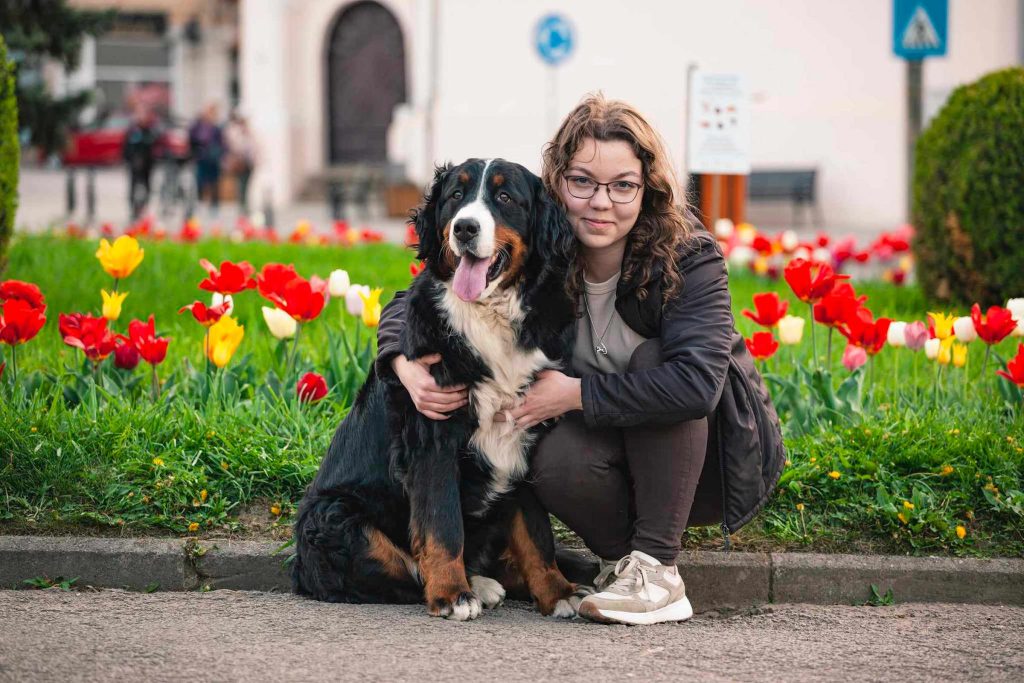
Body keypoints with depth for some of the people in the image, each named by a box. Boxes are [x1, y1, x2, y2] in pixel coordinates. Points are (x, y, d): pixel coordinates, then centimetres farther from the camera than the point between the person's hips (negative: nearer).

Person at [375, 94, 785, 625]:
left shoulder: (688, 258, -23)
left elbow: (697, 382, -37)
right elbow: (416, 299, -2)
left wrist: (574, 393, -32)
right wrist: (404, 364, -24)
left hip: (713, 456, -2)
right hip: (611, 450, 2)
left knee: (653, 359, -30)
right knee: (556, 464, -31)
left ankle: (658, 571, -24)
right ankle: (622, 556, 2)